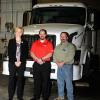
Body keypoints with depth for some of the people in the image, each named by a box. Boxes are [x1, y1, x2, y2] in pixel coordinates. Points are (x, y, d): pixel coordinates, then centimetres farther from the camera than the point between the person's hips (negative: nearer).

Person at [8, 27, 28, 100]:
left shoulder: (25, 42, 6)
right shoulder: (11, 41, 5)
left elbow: (26, 54, 2)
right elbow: (9, 53, -1)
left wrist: (20, 62, -9)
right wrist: (15, 62, -10)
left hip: (21, 64, 1)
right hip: (12, 63, 0)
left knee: (20, 80, 4)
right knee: (11, 79, 1)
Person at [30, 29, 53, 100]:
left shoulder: (49, 43, 4)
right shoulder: (35, 43, 12)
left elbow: (50, 54, -5)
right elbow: (32, 53, 4)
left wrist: (42, 59, -14)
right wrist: (37, 59, -12)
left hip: (46, 64, -2)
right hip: (36, 64, 2)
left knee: (46, 81, 0)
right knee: (37, 81, 6)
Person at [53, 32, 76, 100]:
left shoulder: (70, 46, -3)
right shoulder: (58, 46, 18)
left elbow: (71, 56, -14)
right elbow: (54, 55, 13)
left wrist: (63, 62, -18)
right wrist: (57, 62, -5)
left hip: (67, 66, -6)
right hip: (59, 66, 6)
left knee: (68, 83, -7)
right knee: (60, 82, 11)